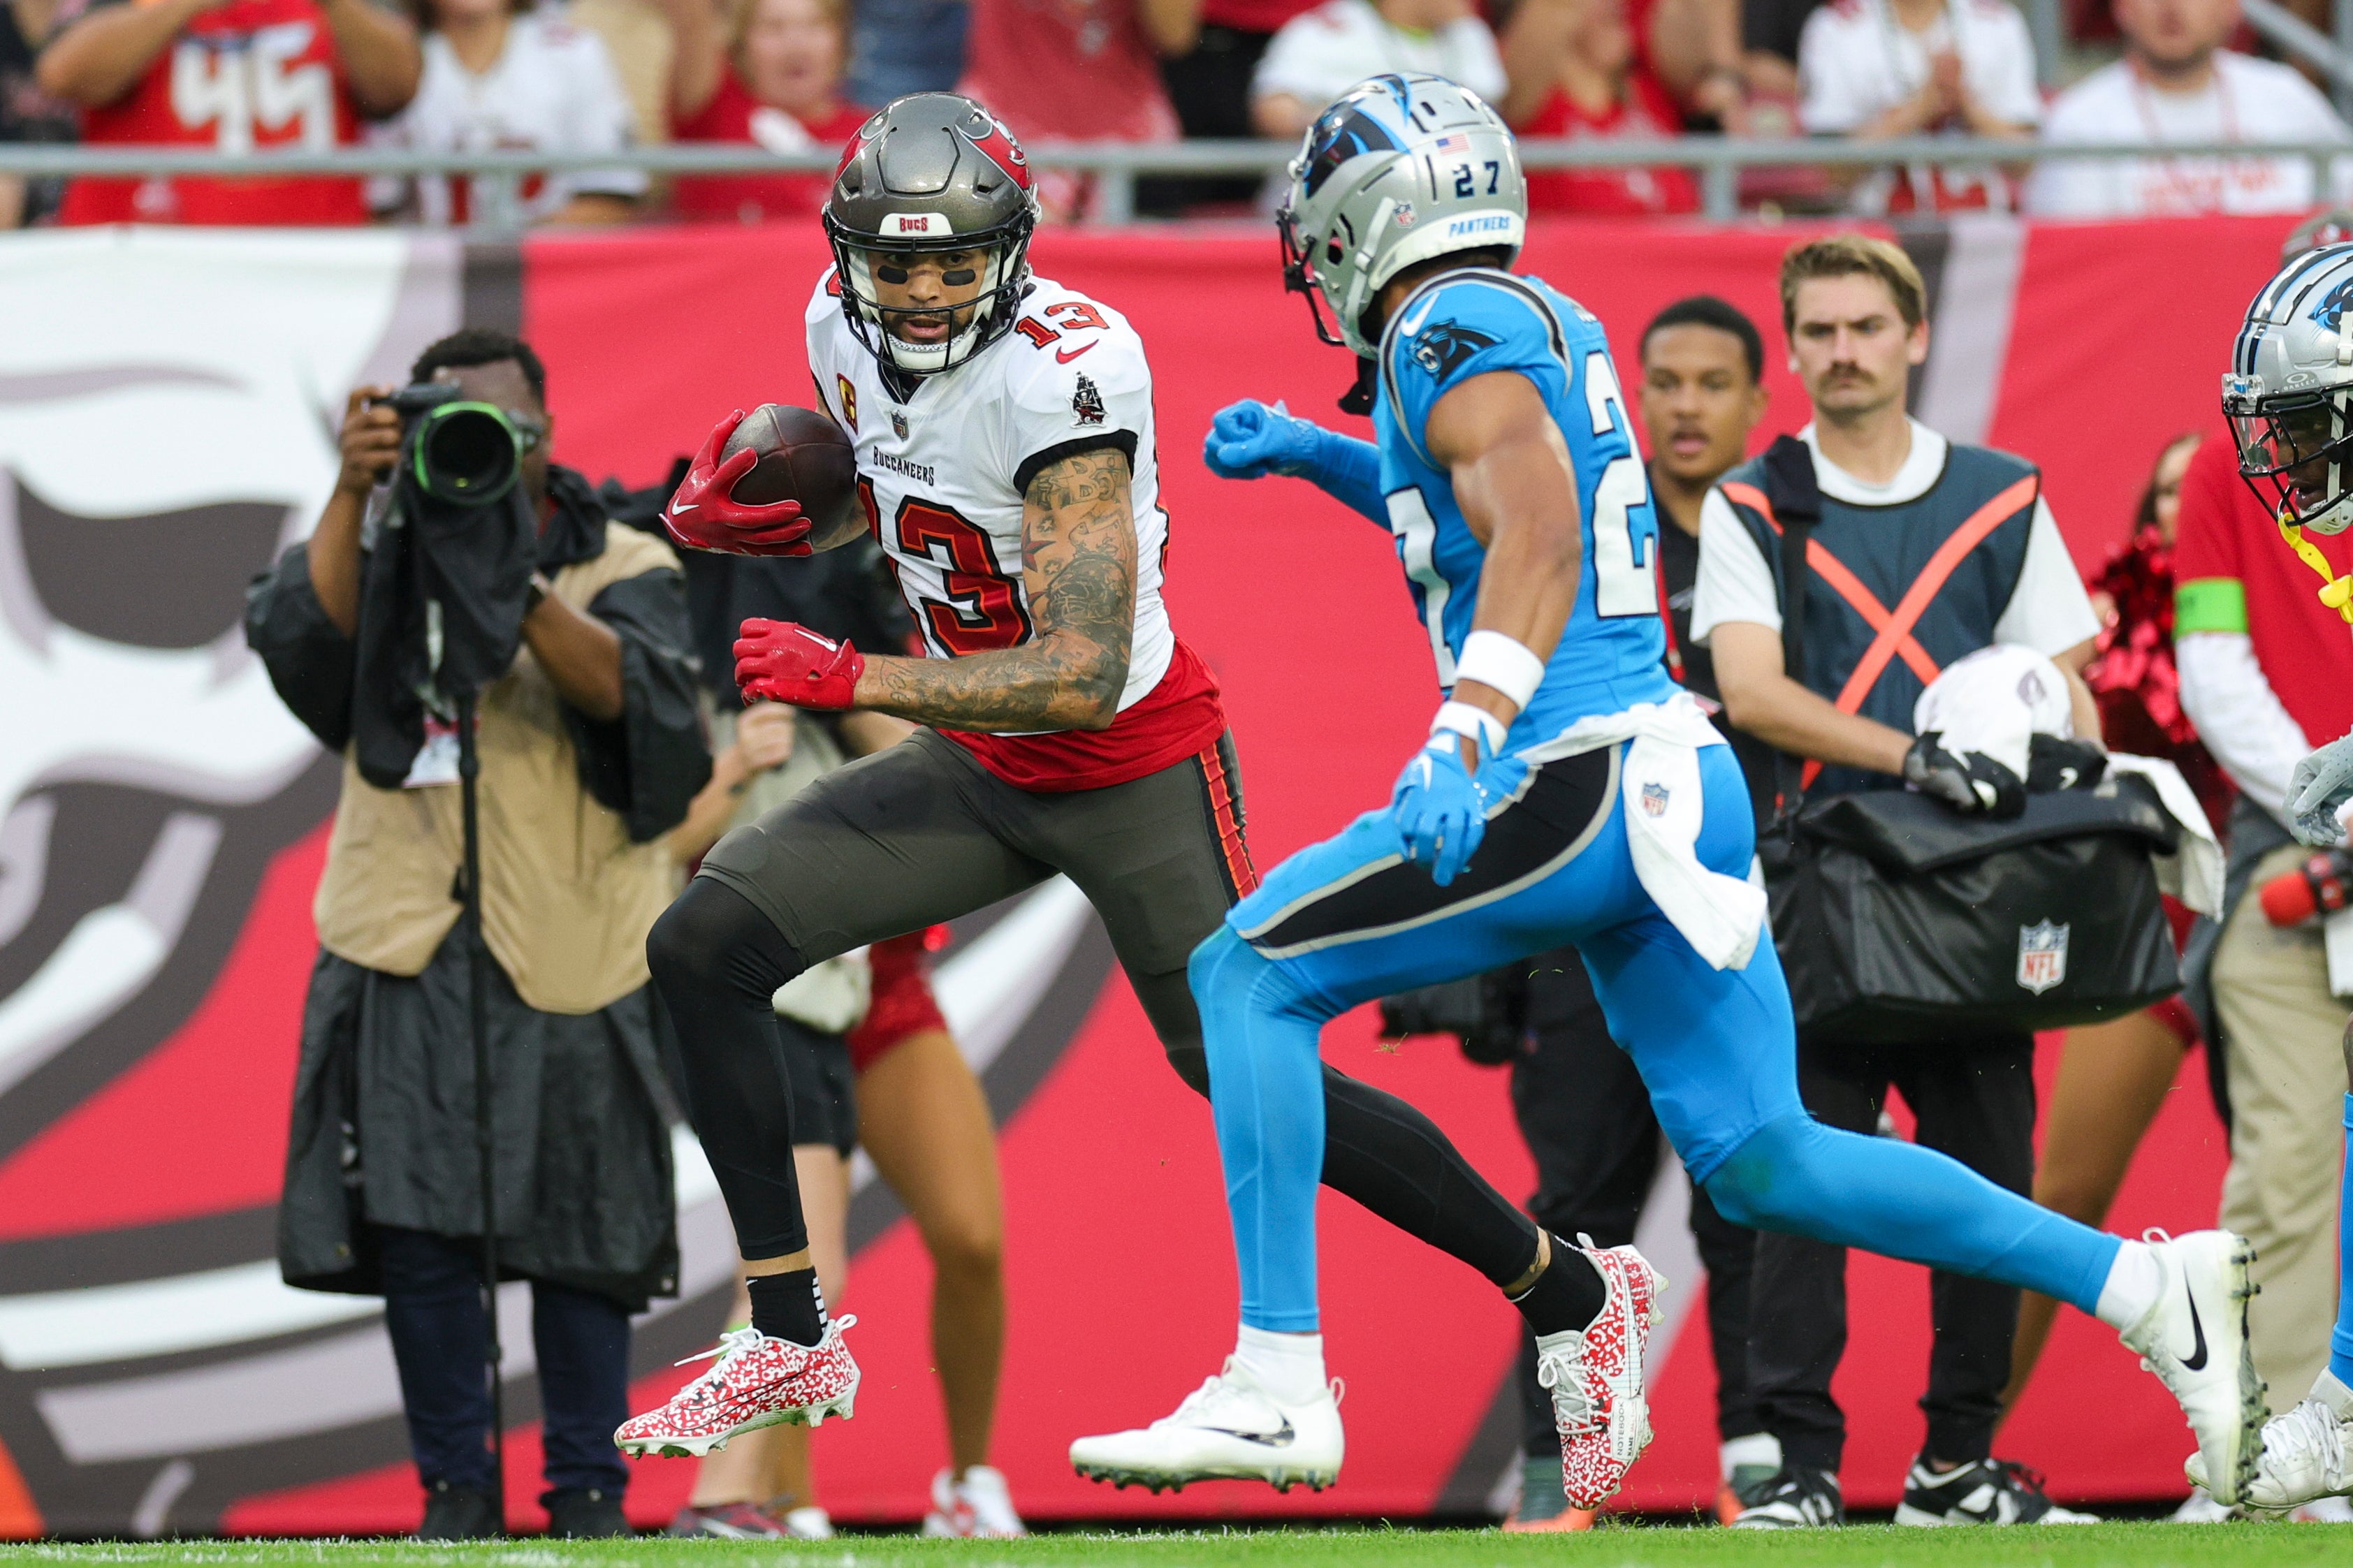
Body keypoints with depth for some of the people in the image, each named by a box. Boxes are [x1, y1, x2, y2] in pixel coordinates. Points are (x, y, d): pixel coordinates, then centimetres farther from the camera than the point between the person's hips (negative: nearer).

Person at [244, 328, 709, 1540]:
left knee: (579, 1232, -1)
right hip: (406, 940, 1)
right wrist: (352, 495, -22)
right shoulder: (382, 554, 10)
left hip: (570, 944, -1)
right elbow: (299, 635, -9)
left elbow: (629, 690, -13)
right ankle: (453, 1490, 5)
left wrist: (513, 588, -26)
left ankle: (589, 1492, 9)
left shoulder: (622, 568, 6)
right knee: (418, 1227, -4)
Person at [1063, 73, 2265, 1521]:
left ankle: (1279, 1386, -8)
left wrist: (1466, 735, -31)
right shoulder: (1547, 321, 21)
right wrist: (1318, 458, 34)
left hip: (1578, 785, -9)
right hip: (1681, 783, 9)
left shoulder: (1454, 326, -5)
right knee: (1760, 1158, 8)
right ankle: (2156, 1289, 3)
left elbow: (1539, 536, -20)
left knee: (1253, 976, -2)